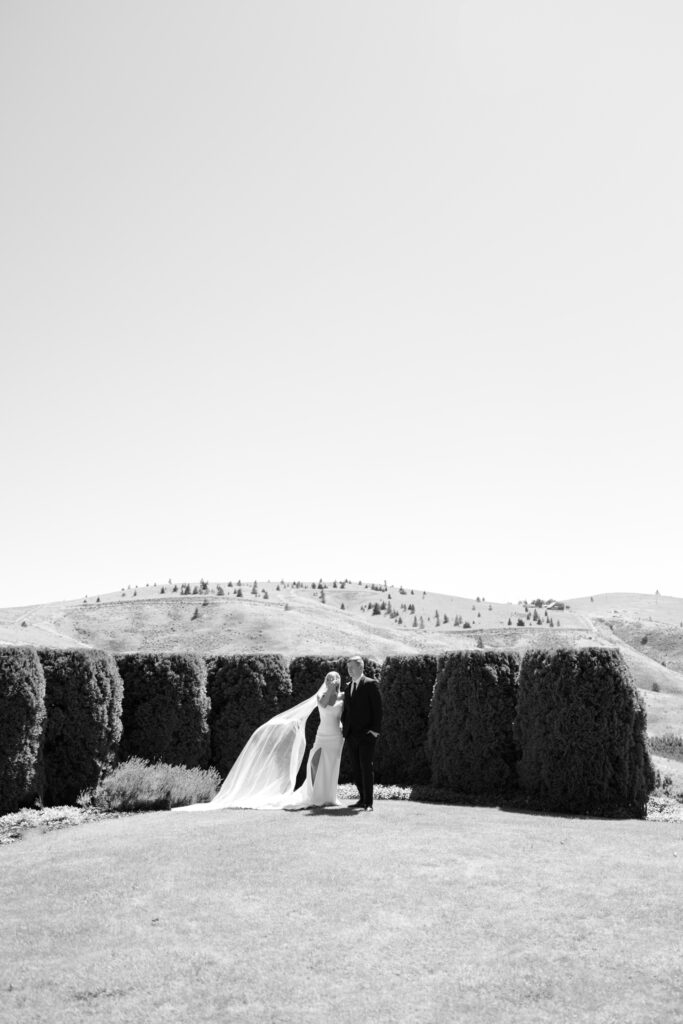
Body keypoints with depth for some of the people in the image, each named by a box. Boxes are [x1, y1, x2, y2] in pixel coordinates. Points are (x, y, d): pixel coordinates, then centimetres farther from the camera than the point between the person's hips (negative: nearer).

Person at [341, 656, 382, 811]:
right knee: (356, 769, 8)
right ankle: (362, 798, 17)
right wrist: (344, 725, 8)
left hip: (366, 734, -7)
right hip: (351, 734, 7)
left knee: (367, 768, -7)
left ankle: (368, 803, -5)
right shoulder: (349, 687, 18)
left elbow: (377, 708, -8)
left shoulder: (370, 684, -4)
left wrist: (375, 730, -13)